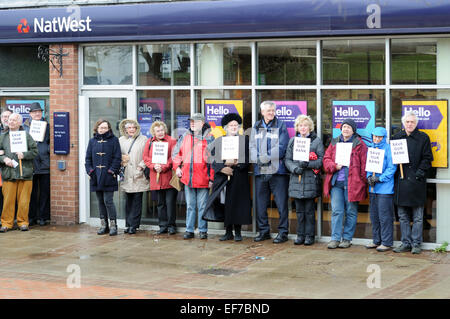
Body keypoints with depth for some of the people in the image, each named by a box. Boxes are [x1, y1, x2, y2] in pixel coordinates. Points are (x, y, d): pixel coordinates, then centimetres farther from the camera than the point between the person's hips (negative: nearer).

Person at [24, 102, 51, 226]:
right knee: (31, 191, 3)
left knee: (44, 191, 1)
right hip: (30, 163, 0)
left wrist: (48, 149, -7)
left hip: (44, 162, 0)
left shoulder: (47, 126, 9)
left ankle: (43, 216, 7)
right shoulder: (26, 126, 10)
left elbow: (51, 142, 10)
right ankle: (31, 216, 10)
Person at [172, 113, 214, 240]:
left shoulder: (209, 138, -1)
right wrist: (177, 167, 7)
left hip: (202, 178, -4)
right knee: (190, 205, 9)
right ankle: (189, 230, 13)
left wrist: (211, 178, -8)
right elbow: (176, 153, 21)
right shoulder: (185, 137, 11)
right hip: (187, 177, 4)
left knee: (202, 206, 1)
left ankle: (203, 230, 9)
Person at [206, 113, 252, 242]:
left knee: (237, 204, -3)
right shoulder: (219, 141, 11)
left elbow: (247, 158, -1)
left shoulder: (244, 140, 7)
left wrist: (236, 163, -15)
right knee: (225, 205, -1)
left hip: (239, 178, -2)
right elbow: (213, 159, 4)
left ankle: (238, 232, 5)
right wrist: (223, 167, -12)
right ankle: (228, 232, 8)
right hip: (222, 177, 2)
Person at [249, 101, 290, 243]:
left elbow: (281, 147, -8)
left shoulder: (281, 126, 2)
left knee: (281, 203, -3)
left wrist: (265, 157, -14)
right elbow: (252, 147, 6)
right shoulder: (256, 127, 13)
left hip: (277, 170, -4)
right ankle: (264, 231, 20)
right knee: (260, 203, 9)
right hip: (260, 171, 4)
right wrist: (257, 159, -13)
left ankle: (283, 232, 4)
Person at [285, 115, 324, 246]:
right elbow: (287, 159, 9)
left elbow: (322, 160, -4)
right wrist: (295, 168, -10)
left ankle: (309, 235, 8)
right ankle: (300, 235, 15)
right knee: (299, 210, 8)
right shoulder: (293, 141, 13)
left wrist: (308, 164, -18)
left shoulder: (316, 141, 2)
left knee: (309, 210, 0)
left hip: (311, 181, -3)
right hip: (296, 180, 3)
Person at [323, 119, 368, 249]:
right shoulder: (334, 143, 13)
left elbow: (364, 164, -2)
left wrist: (363, 181, -9)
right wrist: (334, 166, -8)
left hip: (352, 183, -3)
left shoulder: (359, 145, 0)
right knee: (336, 211, 1)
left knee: (351, 212, 4)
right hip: (336, 183, 3)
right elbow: (326, 159, 12)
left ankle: (347, 238, 12)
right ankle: (335, 238, 4)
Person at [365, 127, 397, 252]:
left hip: (385, 188, -7)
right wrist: (369, 177, -2)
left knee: (384, 216, -5)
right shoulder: (370, 148, 13)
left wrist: (380, 178, -15)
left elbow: (392, 167, -11)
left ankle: (386, 242, 1)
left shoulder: (388, 148, -6)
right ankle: (377, 241, 22)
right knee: (374, 215, 12)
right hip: (372, 188, 7)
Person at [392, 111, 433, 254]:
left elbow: (427, 158, 0)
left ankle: (416, 244, 7)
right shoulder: (396, 137, 11)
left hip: (416, 182, -4)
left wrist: (420, 172, -11)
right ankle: (406, 243, 15)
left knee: (418, 217, 1)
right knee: (403, 216, 8)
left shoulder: (423, 138, 2)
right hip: (401, 182, 4)